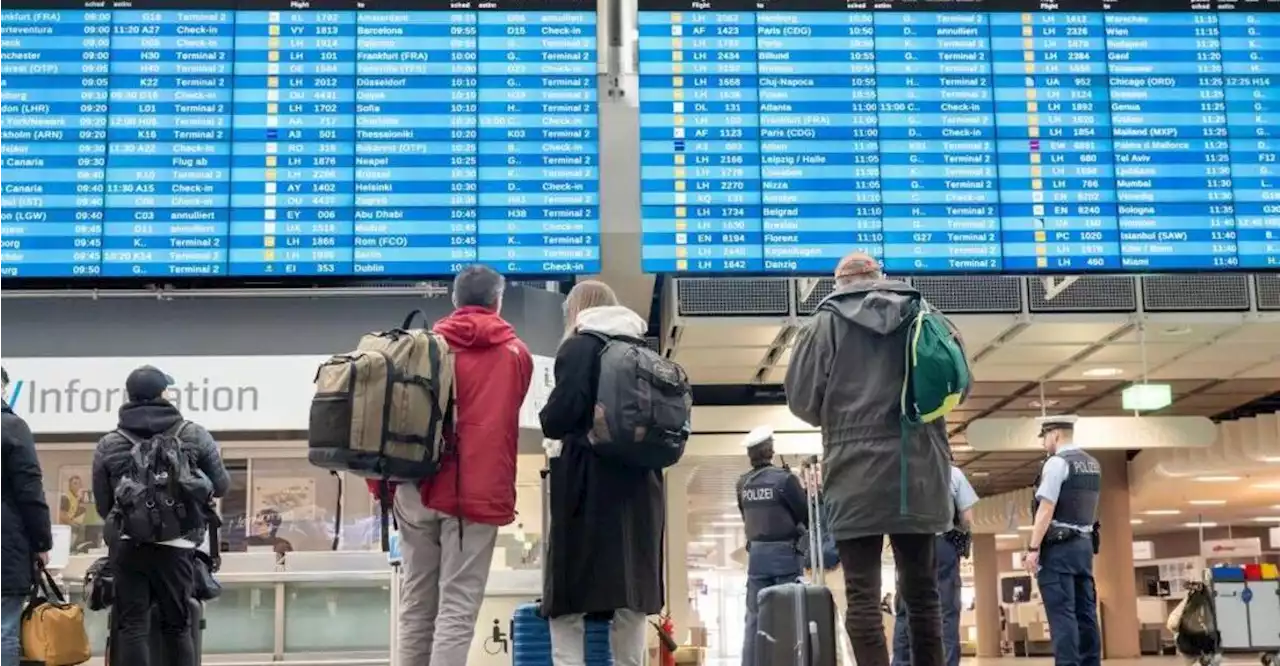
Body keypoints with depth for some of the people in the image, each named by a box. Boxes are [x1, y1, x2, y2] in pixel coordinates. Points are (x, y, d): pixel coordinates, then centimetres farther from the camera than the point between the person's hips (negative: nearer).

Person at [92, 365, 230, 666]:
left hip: (127, 545, 0)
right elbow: (221, 485, 13)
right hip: (176, 545, 0)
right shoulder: (194, 435, 6)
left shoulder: (108, 444, 7)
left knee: (132, 627, 3)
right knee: (178, 627, 9)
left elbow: (102, 505, 12)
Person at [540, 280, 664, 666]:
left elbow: (558, 419, -14)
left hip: (591, 485, -6)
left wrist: (548, 420, 7)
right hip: (640, 484, 6)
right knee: (631, 602, 11)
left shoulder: (578, 347, -4)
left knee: (568, 604, -1)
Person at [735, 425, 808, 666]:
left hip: (756, 553, 4)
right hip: (786, 552, -4)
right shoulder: (784, 478, -11)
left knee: (755, 616, 6)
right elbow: (806, 516, -5)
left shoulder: (742, 484, 4)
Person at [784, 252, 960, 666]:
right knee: (921, 591, 12)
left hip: (857, 475, -3)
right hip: (918, 470, 3)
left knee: (863, 596, -2)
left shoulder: (827, 323, 0)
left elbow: (801, 399, -2)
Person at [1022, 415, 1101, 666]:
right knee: (1085, 611, 8)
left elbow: (1046, 509, -17)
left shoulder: (1057, 463, -12)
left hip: (1058, 546, -8)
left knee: (1062, 613, -8)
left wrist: (1033, 548, -16)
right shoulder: (1092, 464, 14)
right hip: (1084, 544, 8)